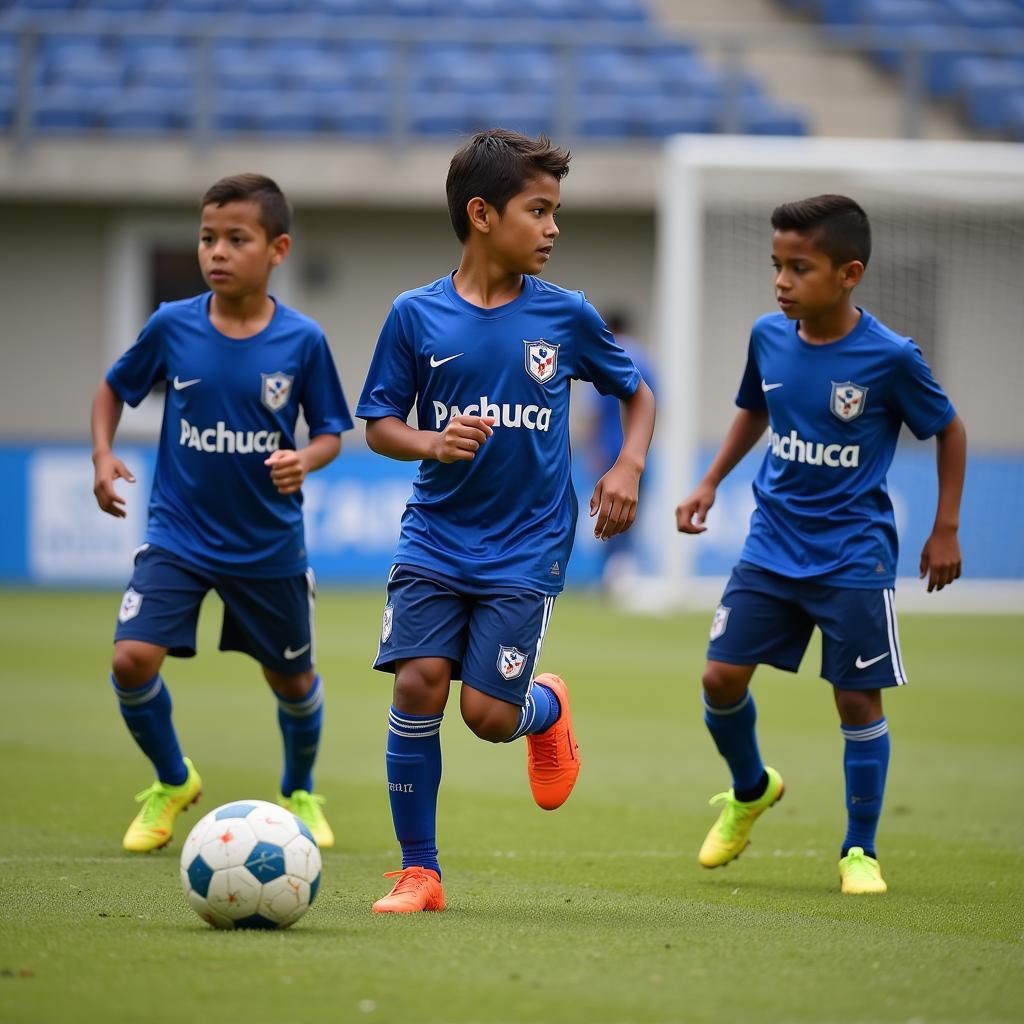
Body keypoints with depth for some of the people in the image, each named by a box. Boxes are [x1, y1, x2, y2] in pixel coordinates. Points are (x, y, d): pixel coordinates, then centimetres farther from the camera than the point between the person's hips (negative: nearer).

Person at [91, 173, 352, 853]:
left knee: (292, 679, 14)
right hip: (178, 536, 0)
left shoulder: (302, 341, -10)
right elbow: (115, 388, 9)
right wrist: (103, 454, -7)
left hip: (270, 545, 0)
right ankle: (173, 783, 10)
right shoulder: (172, 327, -8)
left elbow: (331, 432, 0)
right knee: (134, 658, -17)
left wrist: (305, 460, -21)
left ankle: (301, 793, 44)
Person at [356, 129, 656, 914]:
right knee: (418, 683, -12)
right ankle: (419, 872, 1)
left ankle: (547, 708, 31)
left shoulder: (565, 316, -1)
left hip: (525, 547, 0)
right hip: (435, 536, 0)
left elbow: (637, 394, 13)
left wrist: (628, 467, -5)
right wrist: (430, 442, -18)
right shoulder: (418, 316, -3)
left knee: (488, 713, -8)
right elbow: (378, 423, 3)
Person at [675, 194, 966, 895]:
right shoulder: (769, 338, -3)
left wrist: (946, 530, 0)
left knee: (858, 699, 0)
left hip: (853, 556, -4)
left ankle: (860, 851, 15)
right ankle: (751, 791, 27)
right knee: (722, 676, -2)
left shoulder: (890, 357, -16)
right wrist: (711, 483, 12)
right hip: (772, 543, 4)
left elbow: (949, 431, -1)